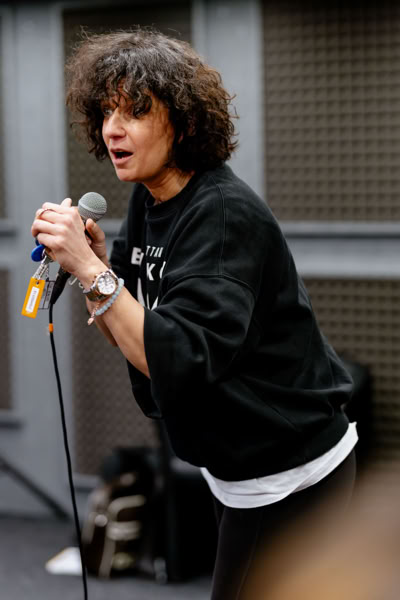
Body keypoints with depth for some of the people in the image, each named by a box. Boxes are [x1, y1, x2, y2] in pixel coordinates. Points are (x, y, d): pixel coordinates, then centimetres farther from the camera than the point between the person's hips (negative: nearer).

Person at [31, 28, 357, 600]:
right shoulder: (149, 200, 2)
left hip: (291, 477, -9)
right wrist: (95, 262, -11)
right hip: (236, 471, 9)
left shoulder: (225, 213, -24)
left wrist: (90, 271, -35)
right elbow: (134, 338, 6)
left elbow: (182, 362, -33)